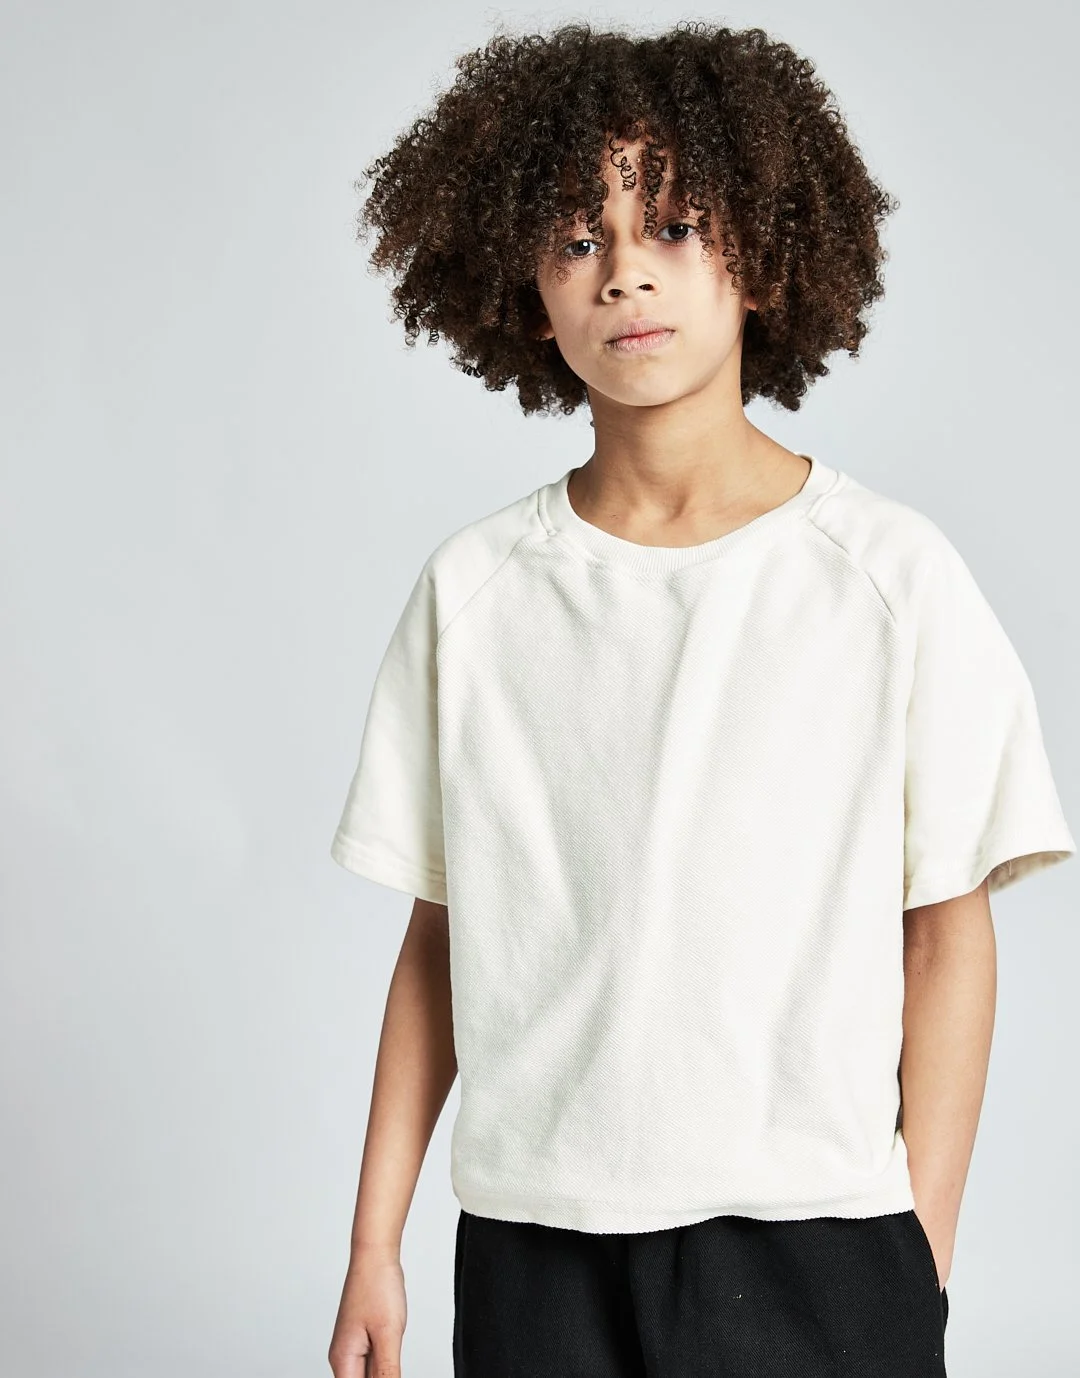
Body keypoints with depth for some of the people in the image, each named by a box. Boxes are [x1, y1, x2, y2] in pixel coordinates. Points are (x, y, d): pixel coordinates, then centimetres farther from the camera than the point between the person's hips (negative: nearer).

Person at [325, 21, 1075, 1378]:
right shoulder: (471, 589, 1)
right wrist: (374, 1243, 5)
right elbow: (442, 932, 6)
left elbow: (946, 936, -2)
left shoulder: (893, 576, -5)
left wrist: (921, 1262, -4)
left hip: (815, 1232, -1)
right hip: (529, 1242, 2)